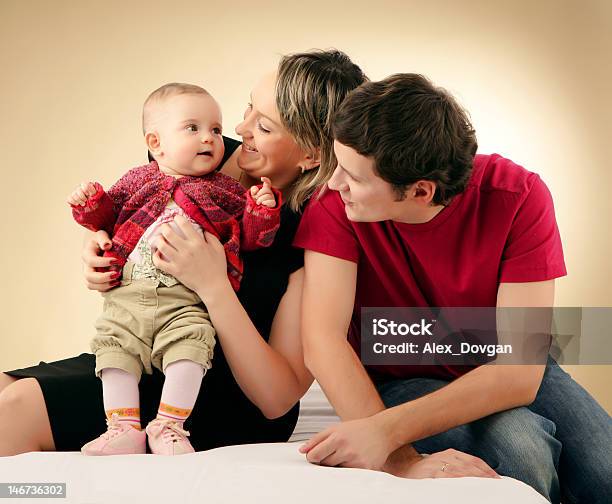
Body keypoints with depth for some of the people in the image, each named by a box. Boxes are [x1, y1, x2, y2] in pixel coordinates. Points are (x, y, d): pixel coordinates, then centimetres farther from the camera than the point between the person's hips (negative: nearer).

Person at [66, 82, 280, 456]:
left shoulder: (226, 192, 11)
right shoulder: (137, 181, 15)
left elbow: (249, 238, 8)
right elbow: (109, 219, 23)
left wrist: (261, 211, -10)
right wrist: (90, 204, 3)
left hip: (185, 303, -2)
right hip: (127, 298, 2)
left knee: (192, 345, -24)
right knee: (114, 347, -12)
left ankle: (169, 426, -13)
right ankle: (124, 427, -5)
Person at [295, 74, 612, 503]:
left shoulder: (519, 197, -24)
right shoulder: (336, 203, -21)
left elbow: (521, 372, -29)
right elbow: (322, 338, -30)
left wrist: (388, 430, -42)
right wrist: (400, 460, -43)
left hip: (508, 378, 1)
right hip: (405, 382, -1)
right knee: (518, 451, -30)